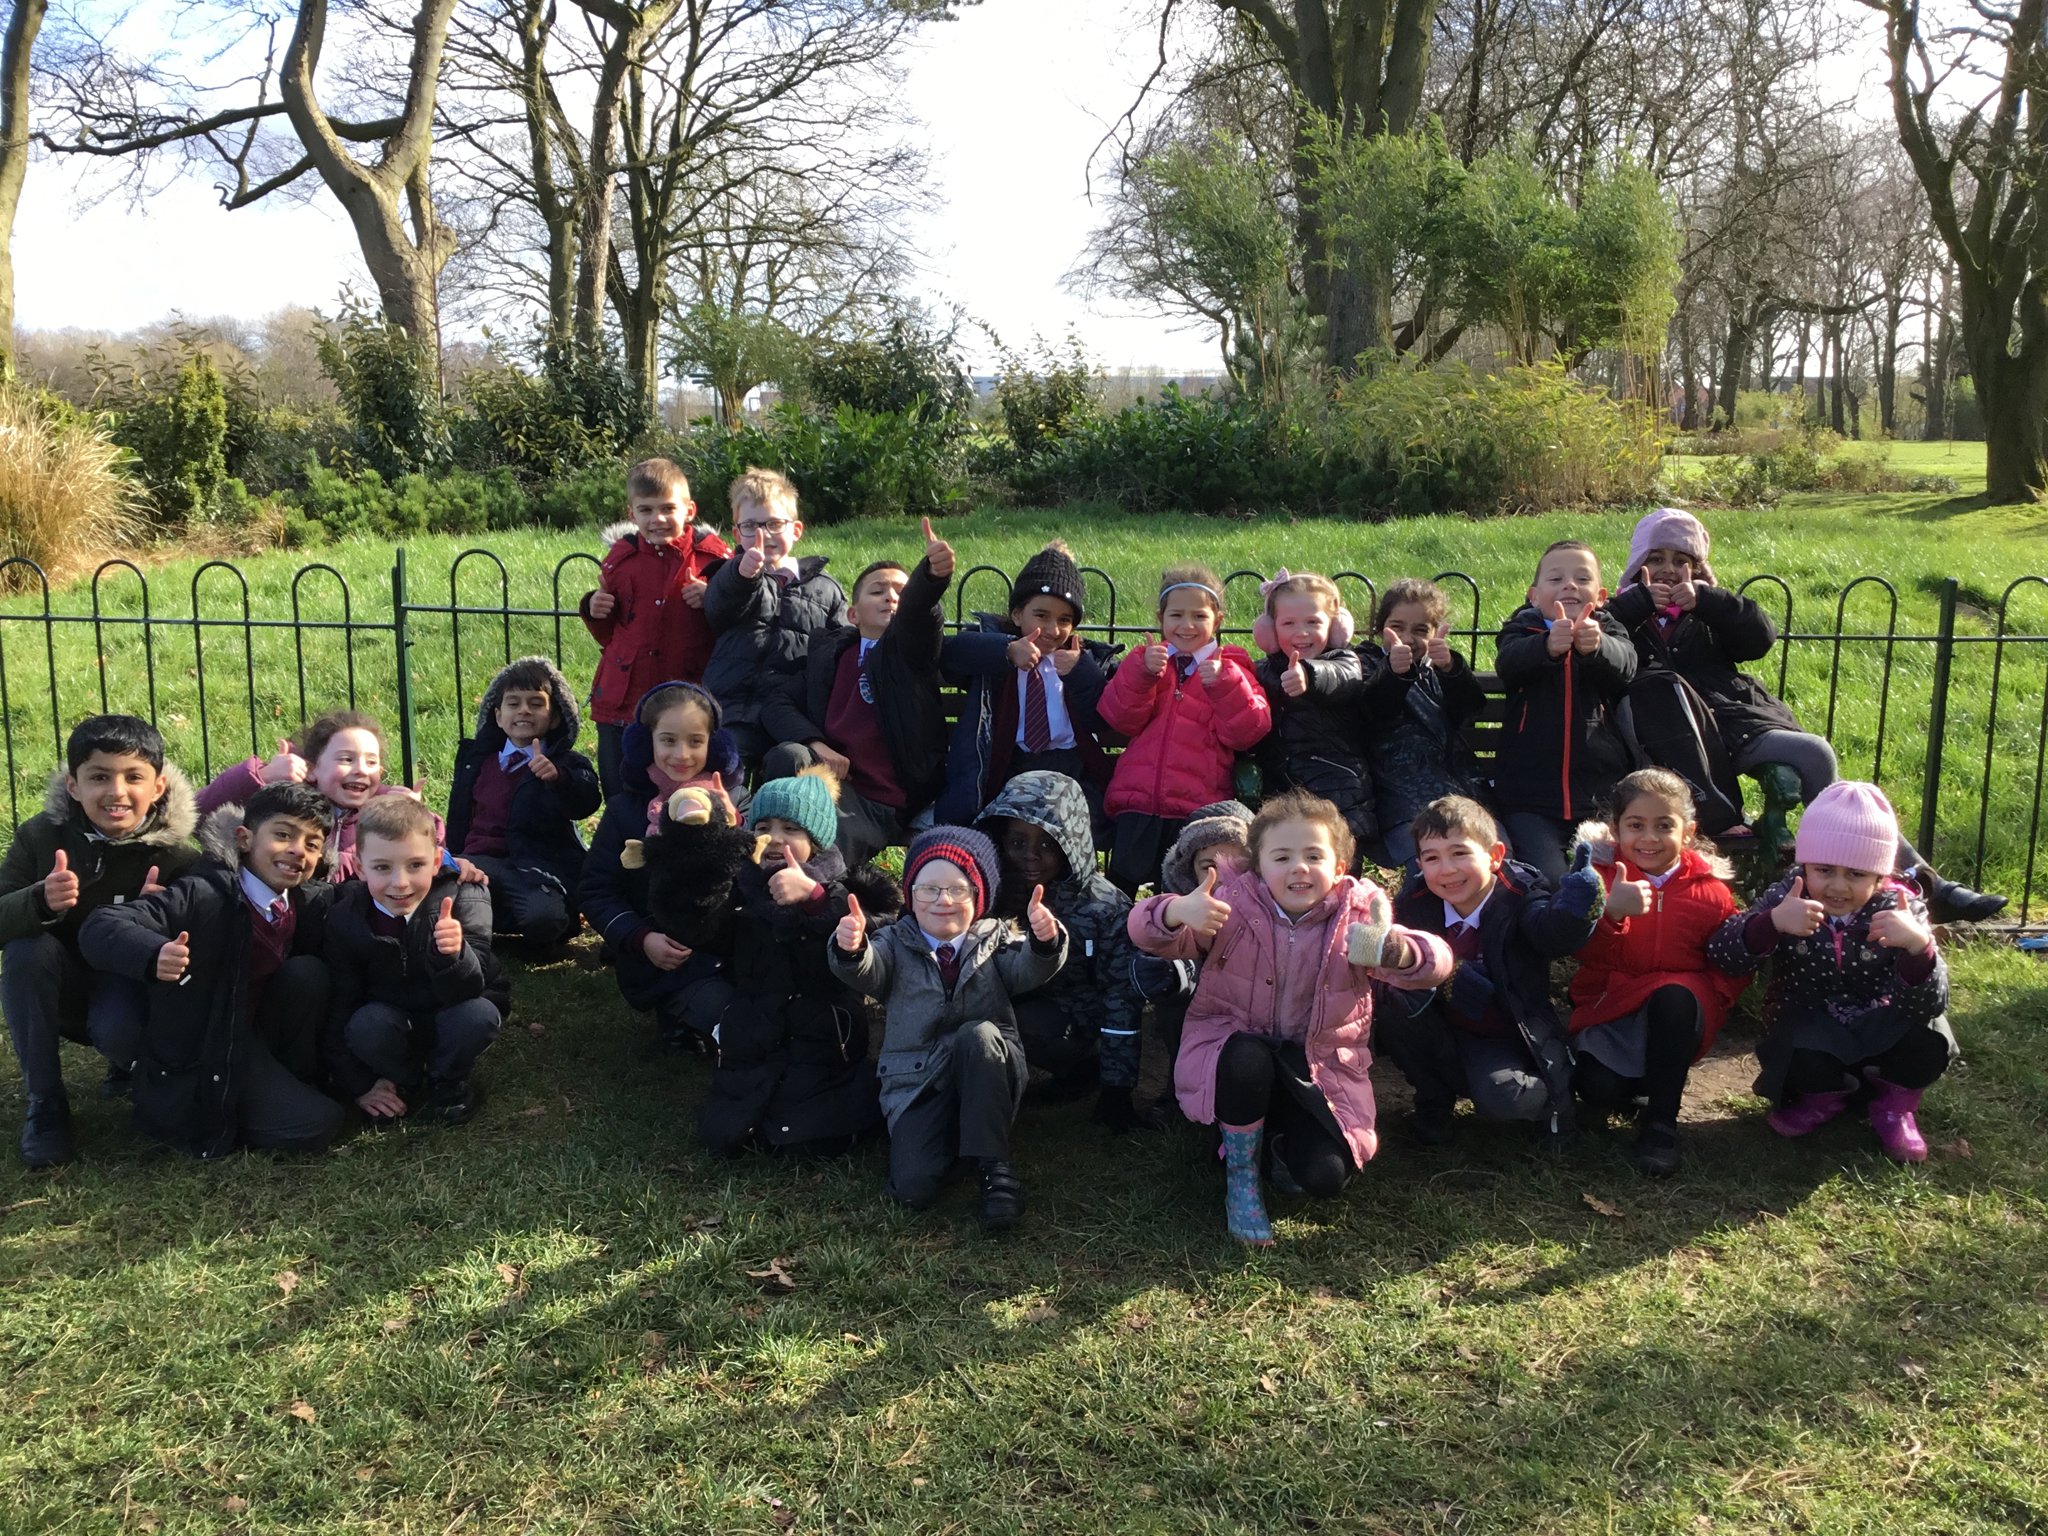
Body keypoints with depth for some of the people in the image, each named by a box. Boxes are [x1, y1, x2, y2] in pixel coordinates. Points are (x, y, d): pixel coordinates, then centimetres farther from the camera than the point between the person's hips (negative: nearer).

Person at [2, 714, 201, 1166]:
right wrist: (41, 902, -40)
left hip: (134, 985, -2)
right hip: (59, 992, 3)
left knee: (118, 1031, -35)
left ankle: (133, 1063, 7)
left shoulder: (178, 855, -17)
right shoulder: (41, 835, -13)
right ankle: (44, 1102, -14)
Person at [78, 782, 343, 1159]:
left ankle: (291, 1083, 2)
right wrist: (154, 954, -50)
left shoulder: (311, 903, -1)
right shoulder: (203, 895, -21)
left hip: (253, 1049, 7)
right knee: (316, 1124, -21)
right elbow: (99, 928, -30)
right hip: (188, 1070, -7)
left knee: (309, 972, -16)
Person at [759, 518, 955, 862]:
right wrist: (816, 745, -8)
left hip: (885, 810, -3)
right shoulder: (830, 649, 20)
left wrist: (934, 573, -40)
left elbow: (916, 606, -15)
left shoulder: (914, 648, 8)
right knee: (787, 756, -30)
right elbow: (777, 704, 12)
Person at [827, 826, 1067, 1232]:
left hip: (987, 1078, 0)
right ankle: (949, 1136, 12)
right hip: (917, 1084, 0)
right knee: (914, 1187, -23)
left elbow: (1028, 971, -11)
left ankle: (994, 1166, -22)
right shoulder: (896, 944, 9)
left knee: (978, 1033, -34)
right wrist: (851, 949, -37)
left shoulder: (995, 939, 9)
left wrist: (1043, 941, -35)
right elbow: (866, 972, -13)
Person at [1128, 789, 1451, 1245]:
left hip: (1323, 1064, 1)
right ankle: (1240, 1176, -9)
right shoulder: (1233, 905, -13)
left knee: (1326, 1176, -19)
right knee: (1248, 1060, -37)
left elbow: (1436, 962, -26)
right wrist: (1176, 912, -46)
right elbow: (1146, 932, -20)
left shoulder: (1359, 913, -12)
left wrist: (1392, 952, -51)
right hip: (1236, 1045, -1)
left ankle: (1283, 1137, 20)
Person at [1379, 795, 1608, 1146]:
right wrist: (1442, 975, -30)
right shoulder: (1415, 902, -9)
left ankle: (1551, 1097, 7)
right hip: (1447, 1035, 4)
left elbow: (1552, 932, -41)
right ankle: (1433, 1100, 3)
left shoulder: (1521, 895, -19)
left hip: (1510, 1039, -3)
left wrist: (1575, 908, -66)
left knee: (1499, 1097, -33)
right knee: (1394, 1009, -24)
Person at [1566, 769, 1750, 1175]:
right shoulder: (1601, 874, -2)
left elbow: (1732, 967, 6)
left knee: (1674, 995, -36)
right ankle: (1646, 1081, 11)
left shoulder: (1710, 890, 0)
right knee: (1600, 1092, -28)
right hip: (1610, 1013, 0)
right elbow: (1588, 955, -13)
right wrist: (1611, 913, -33)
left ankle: (1661, 1122, -21)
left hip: (1678, 1018, 0)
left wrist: (1706, 997, -15)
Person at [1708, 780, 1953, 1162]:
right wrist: (1771, 922, -45)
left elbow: (1929, 1004, -26)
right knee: (1796, 1059, -33)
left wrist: (1918, 946, -46)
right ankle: (1828, 1092, 7)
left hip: (1877, 1034, 1)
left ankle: (1895, 1100, 8)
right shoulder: (1787, 897, -14)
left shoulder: (1901, 909, -15)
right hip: (1809, 1032, -1)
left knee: (1929, 1039, -29)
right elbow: (1724, 956, -26)